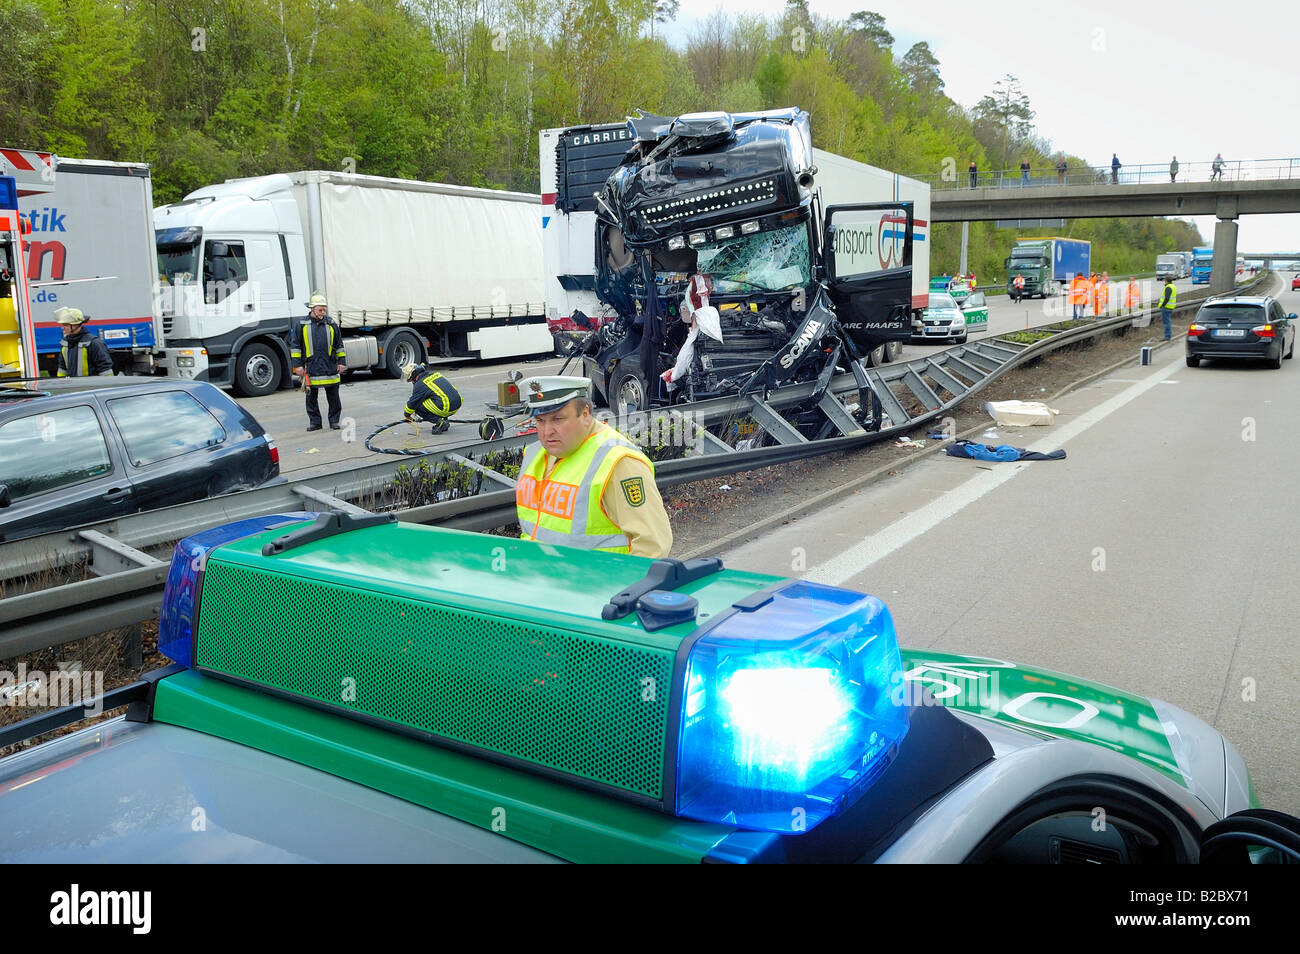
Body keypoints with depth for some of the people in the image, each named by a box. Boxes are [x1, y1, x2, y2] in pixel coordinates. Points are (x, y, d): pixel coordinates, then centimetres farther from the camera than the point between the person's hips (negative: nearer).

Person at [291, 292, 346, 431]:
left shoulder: (331, 324, 8)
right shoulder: (302, 325, 4)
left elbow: (339, 345, 14)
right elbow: (295, 346, 5)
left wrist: (341, 362, 9)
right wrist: (297, 365, 0)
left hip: (330, 368, 1)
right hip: (311, 369, 0)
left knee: (333, 397, 4)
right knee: (311, 397, 6)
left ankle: (334, 421, 13)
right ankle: (314, 422, 15)